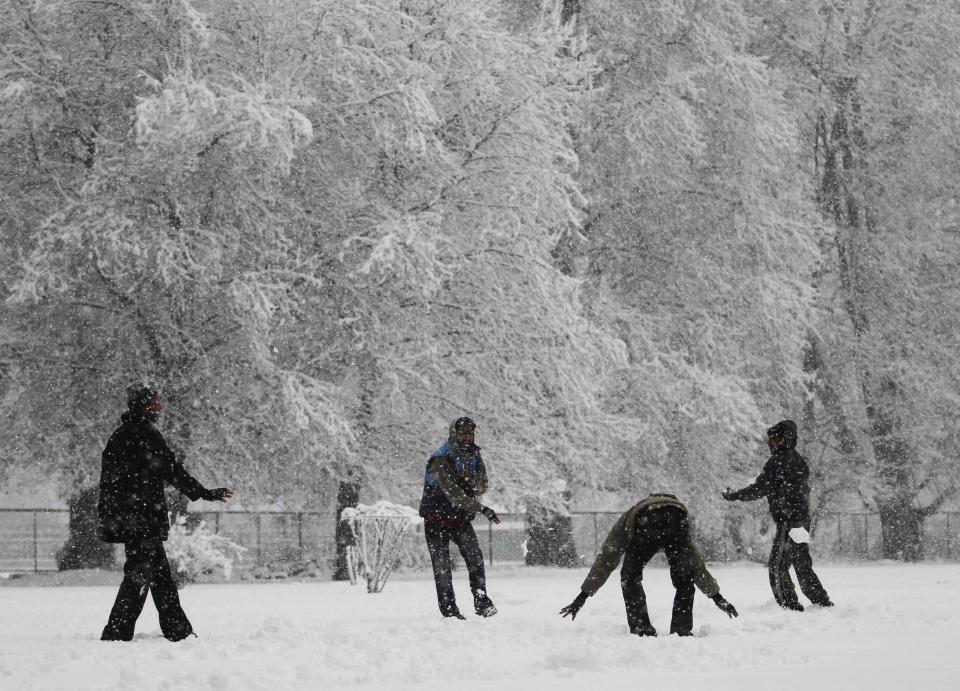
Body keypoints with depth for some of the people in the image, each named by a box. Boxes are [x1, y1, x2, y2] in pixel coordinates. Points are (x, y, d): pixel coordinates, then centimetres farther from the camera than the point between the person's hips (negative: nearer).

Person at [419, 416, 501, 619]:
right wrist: (482, 509, -36)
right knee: (442, 565, -2)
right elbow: (453, 493, -29)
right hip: (437, 518, -4)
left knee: (475, 557, -13)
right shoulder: (440, 460, -21)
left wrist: (471, 478, -26)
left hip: (461, 518, 4)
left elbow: (481, 488, -3)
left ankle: (482, 602, -11)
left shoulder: (474, 456, 1)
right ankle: (449, 609, 4)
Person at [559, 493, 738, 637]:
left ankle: (641, 629, 7)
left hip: (648, 523, -2)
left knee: (630, 576, 15)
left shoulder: (627, 519, 42)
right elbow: (698, 565, 51)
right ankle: (682, 630, 12)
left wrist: (583, 596, 40)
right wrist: (716, 596, 58)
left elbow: (605, 560, 38)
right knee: (684, 581, 18)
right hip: (678, 518, 2)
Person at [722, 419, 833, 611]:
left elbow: (758, 489, -10)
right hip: (802, 521, 9)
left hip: (788, 522, -9)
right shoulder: (798, 460, 16)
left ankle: (789, 605, -11)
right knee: (803, 568, 16)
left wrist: (734, 496, 2)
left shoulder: (777, 462, -11)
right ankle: (824, 604, 18)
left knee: (777, 566, -7)